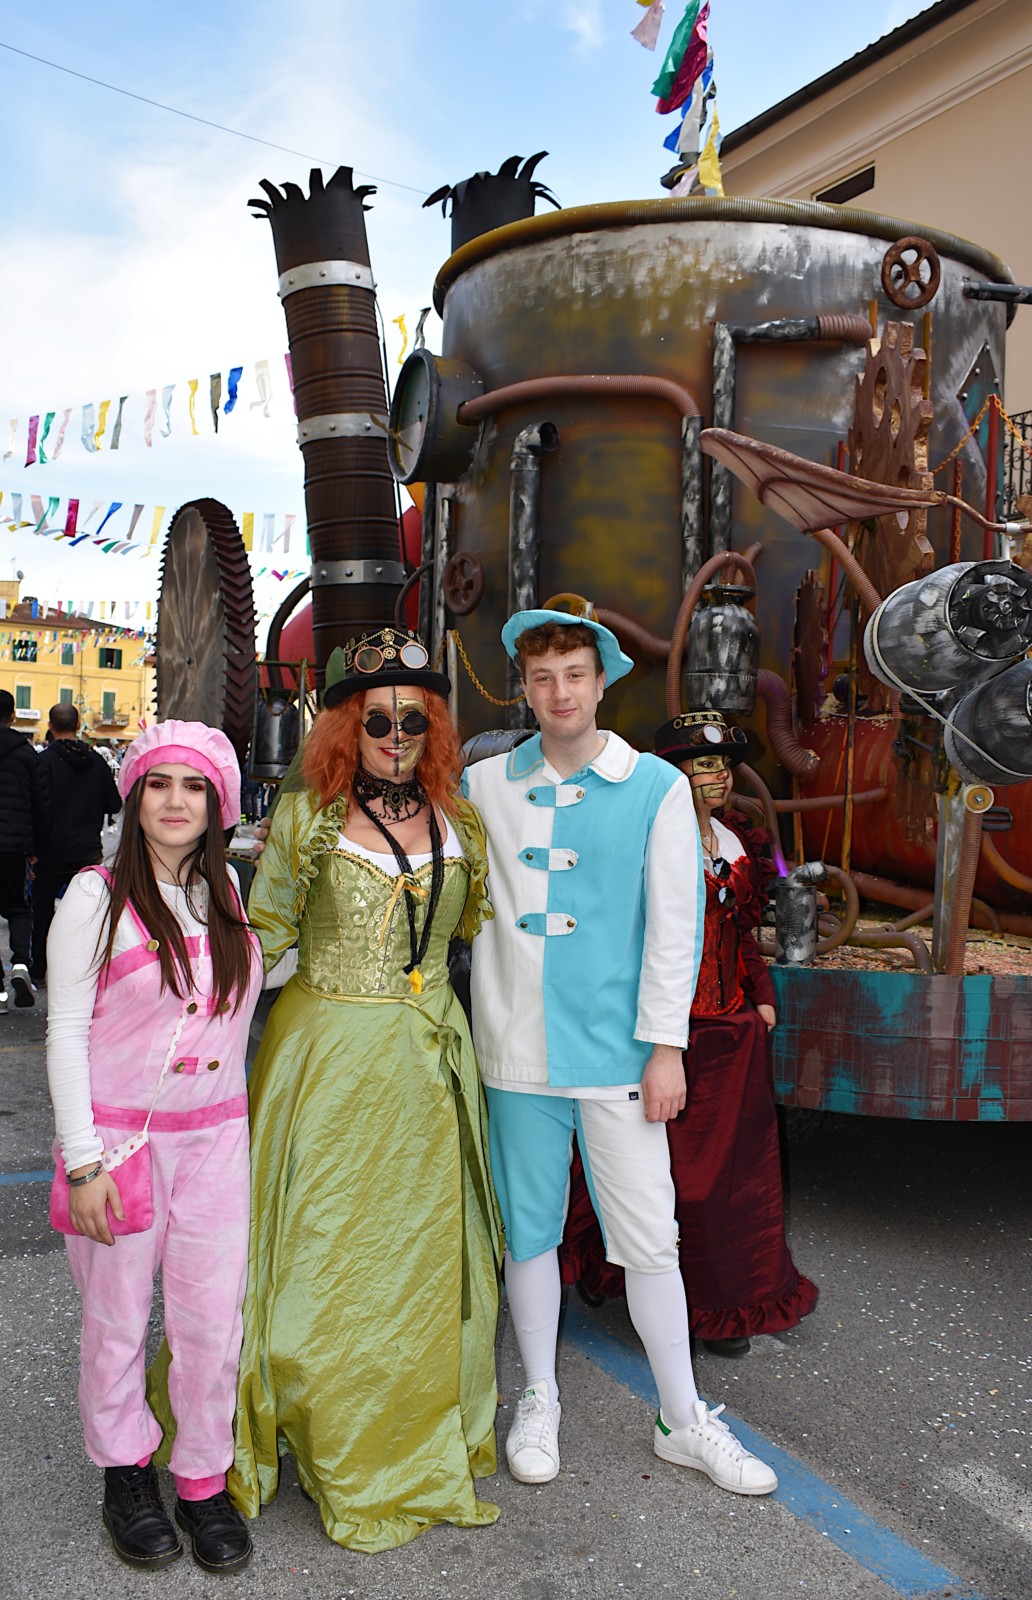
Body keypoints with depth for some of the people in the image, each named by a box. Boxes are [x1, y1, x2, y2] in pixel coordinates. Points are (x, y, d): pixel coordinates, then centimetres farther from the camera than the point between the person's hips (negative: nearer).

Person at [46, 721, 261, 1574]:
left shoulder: (231, 891, 4)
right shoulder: (96, 895, -8)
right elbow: (66, 1031, -7)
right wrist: (82, 1159, -10)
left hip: (216, 1136, 3)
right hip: (120, 1135, -3)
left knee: (213, 1319, 8)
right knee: (118, 1318, 12)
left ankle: (204, 1478, 29)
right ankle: (125, 1470, 36)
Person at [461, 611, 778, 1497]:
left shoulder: (657, 786, -2)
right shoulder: (484, 785, 3)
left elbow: (674, 922, -3)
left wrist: (665, 1045, -6)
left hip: (616, 1048, -1)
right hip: (517, 1048, 2)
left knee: (649, 1238, 6)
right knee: (528, 1228, 14)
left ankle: (684, 1420, 26)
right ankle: (539, 1401, 34)